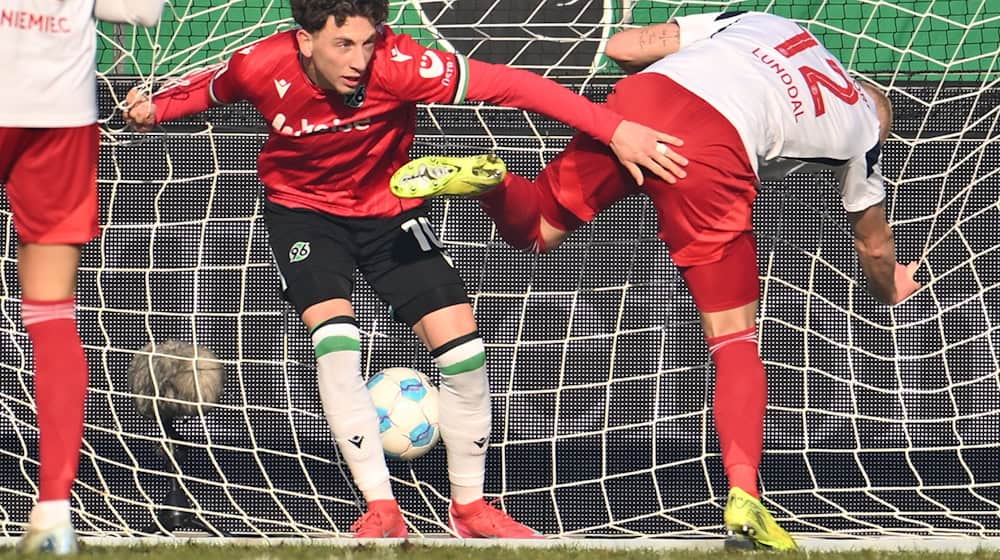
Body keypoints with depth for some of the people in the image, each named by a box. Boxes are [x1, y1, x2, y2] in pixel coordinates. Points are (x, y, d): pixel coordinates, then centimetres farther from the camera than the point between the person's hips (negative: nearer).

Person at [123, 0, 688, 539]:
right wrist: (154, 108, -19)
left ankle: (469, 506, 12)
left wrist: (615, 130, -42)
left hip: (390, 209, 0)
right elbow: (210, 87, 1)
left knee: (462, 346, -8)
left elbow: (512, 84, -36)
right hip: (305, 209, 0)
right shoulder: (262, 67, -25)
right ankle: (381, 510, -14)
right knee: (336, 342, -24)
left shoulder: (397, 65, -32)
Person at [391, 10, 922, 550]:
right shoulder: (861, 125, 27)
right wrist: (892, 288, 65)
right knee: (735, 338, 8)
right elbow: (874, 244, 43)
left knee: (535, 226, 25)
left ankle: (486, 178, -7)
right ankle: (743, 498, -5)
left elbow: (622, 47, 26)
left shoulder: (758, 21, 33)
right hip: (715, 152, -3)